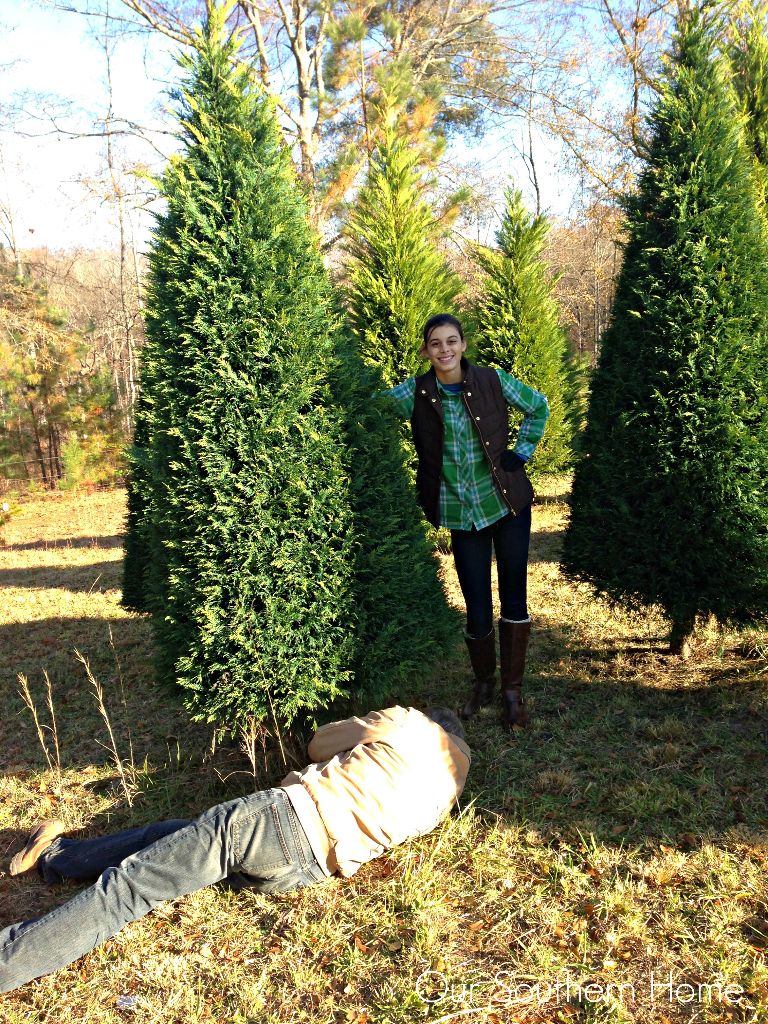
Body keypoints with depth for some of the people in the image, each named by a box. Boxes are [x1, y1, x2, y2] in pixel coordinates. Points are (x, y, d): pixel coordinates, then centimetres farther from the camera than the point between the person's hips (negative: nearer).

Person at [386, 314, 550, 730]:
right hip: (460, 513, 0)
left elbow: (538, 407, 9)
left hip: (507, 502, 0)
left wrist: (521, 451, 3)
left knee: (514, 597, 4)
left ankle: (512, 689, 20)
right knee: (477, 609, 3)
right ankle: (484, 682, 31)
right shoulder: (415, 393, -5)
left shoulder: (492, 381, -4)